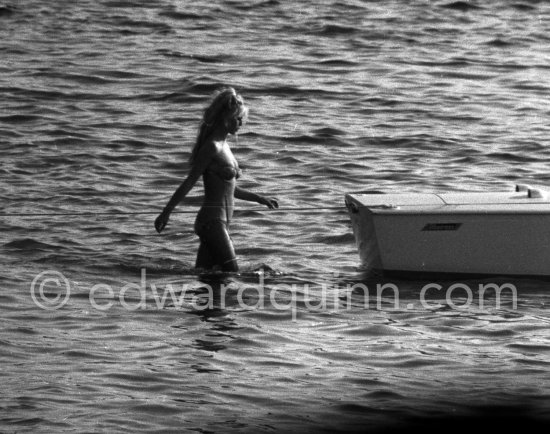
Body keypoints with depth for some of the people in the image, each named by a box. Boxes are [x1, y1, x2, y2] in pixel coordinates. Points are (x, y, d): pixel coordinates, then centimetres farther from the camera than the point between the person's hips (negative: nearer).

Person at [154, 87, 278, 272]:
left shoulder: (223, 146, 16)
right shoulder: (212, 147, -12)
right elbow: (188, 183, -14)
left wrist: (259, 199, 27)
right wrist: (166, 213, -15)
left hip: (219, 222, 9)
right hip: (212, 221, -9)